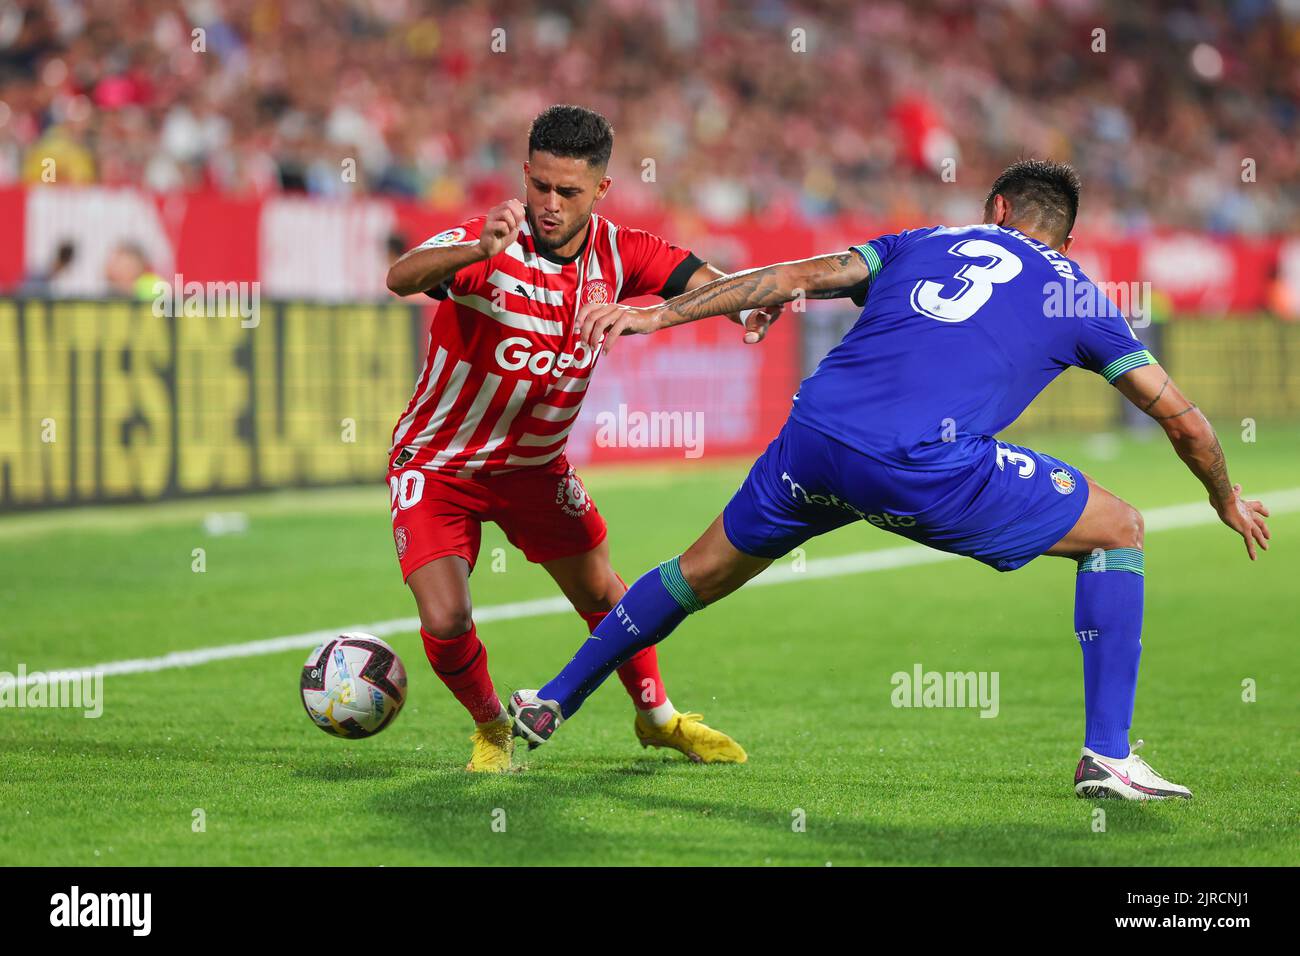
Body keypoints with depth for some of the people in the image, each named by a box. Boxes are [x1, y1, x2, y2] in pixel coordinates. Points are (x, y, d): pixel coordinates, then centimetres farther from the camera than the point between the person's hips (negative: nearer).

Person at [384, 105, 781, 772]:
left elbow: (698, 279, -15)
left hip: (534, 462, 4)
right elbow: (402, 278, -45)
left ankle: (657, 717, 38)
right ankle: (491, 728, 15)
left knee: (600, 593, 11)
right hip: (438, 463, -4)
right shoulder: (487, 244, -27)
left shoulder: (615, 252, -10)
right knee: (446, 621, -16)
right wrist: (477, 251, -66)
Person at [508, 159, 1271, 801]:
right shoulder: (1077, 297, 21)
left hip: (816, 438, 4)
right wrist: (1228, 499, 42)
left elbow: (793, 278, 19)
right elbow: (1184, 421, 23)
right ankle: (1108, 757, 6)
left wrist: (658, 314, 21)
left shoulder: (925, 243, 27)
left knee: (707, 569, 27)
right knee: (1118, 532, 14)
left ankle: (551, 705, 40)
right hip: (930, 469, -4)